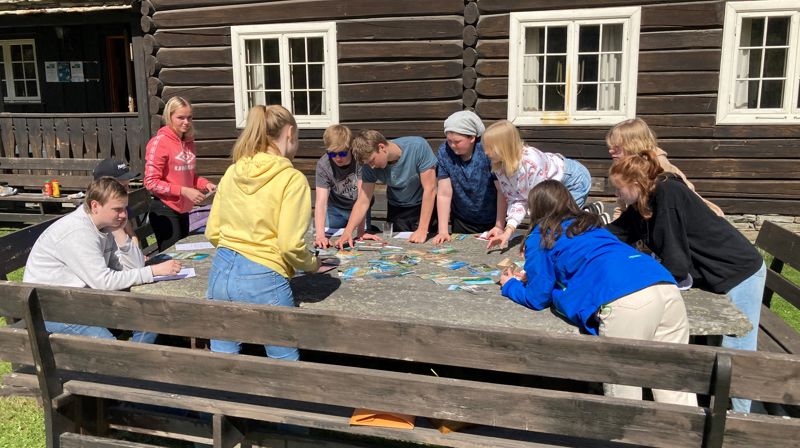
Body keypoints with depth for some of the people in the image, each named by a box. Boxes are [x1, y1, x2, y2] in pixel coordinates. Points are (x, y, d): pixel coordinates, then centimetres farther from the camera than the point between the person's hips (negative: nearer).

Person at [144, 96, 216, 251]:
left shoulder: (189, 141, 9)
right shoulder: (159, 142, -12)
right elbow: (151, 182, -14)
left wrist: (205, 184, 1)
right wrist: (183, 191, -20)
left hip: (183, 210, 7)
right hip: (165, 211, -7)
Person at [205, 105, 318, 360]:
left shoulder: (233, 172, 7)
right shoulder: (292, 179, -11)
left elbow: (212, 233, 10)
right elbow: (291, 245, -16)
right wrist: (312, 265, 3)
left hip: (220, 272, 6)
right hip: (261, 282, -6)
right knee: (286, 362, 12)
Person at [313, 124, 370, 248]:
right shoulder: (323, 164, -26)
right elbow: (321, 201, -34)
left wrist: (361, 230, -35)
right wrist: (320, 235, -47)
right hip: (336, 209, 1)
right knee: (332, 243, -3)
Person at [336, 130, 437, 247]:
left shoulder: (418, 147, -30)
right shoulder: (370, 166, -19)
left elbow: (430, 189, -27)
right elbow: (363, 201, -18)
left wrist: (422, 230, -29)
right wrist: (348, 232, -33)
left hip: (425, 206, -3)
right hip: (397, 209, 3)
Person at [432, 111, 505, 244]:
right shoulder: (444, 151, -14)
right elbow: (444, 194, -14)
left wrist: (499, 227, -25)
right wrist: (443, 231, -18)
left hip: (492, 221, -2)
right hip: (462, 222, 2)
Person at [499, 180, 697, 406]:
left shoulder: (540, 237, 17)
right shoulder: (591, 224, 36)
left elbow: (537, 299, 20)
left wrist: (510, 285, 40)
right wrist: (532, 276, 54)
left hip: (623, 301, -7)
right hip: (666, 286, 7)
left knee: (623, 397, 2)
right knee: (675, 392, 9)